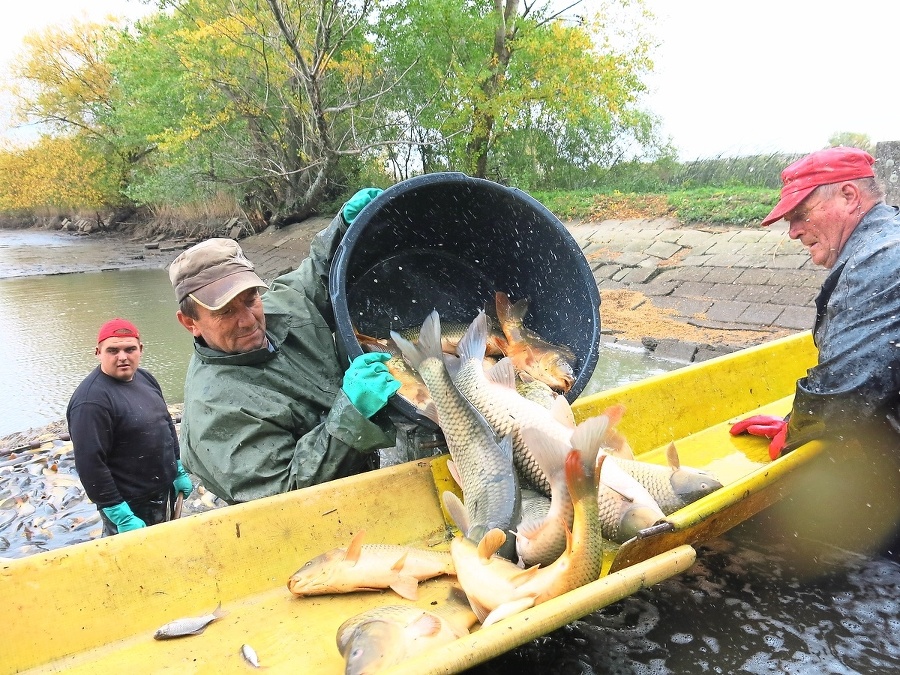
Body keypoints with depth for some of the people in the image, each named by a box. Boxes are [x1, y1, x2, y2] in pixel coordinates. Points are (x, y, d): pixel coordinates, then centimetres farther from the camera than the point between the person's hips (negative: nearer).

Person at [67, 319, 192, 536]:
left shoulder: (145, 377, 3)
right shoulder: (91, 401, -23)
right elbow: (90, 466, -24)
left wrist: (179, 471, 14)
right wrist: (121, 517, -22)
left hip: (165, 492, 8)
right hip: (132, 507, -8)